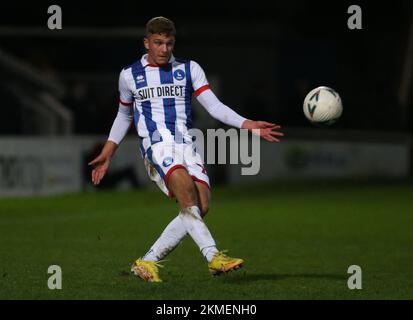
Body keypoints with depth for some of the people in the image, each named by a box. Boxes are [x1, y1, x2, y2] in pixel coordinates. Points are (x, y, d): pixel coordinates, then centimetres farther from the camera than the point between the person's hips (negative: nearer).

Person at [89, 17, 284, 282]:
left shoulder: (189, 69, 14)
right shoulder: (130, 75, 14)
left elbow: (214, 106, 6)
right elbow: (124, 116, 28)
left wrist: (249, 125, -8)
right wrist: (107, 154, 24)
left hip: (186, 144, 3)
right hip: (156, 145, -3)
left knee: (201, 205, -16)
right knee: (186, 189, -31)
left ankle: (148, 262, -6)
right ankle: (213, 256, -40)